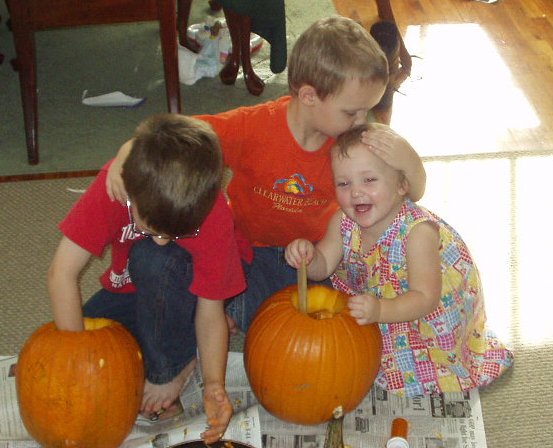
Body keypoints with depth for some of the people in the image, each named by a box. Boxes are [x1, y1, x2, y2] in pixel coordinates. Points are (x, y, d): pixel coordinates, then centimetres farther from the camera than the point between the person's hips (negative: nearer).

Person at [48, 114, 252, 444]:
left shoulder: (213, 216, -32)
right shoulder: (113, 183, -31)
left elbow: (210, 312, -23)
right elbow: (63, 272, -30)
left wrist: (214, 385, -38)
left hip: (186, 288, -3)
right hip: (131, 289, 3)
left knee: (152, 258, -37)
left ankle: (172, 368, -15)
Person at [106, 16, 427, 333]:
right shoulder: (253, 128, -27)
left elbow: (413, 195, -12)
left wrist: (410, 162, -37)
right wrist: (128, 153, -41)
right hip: (253, 247, -3)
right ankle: (232, 308, 19)